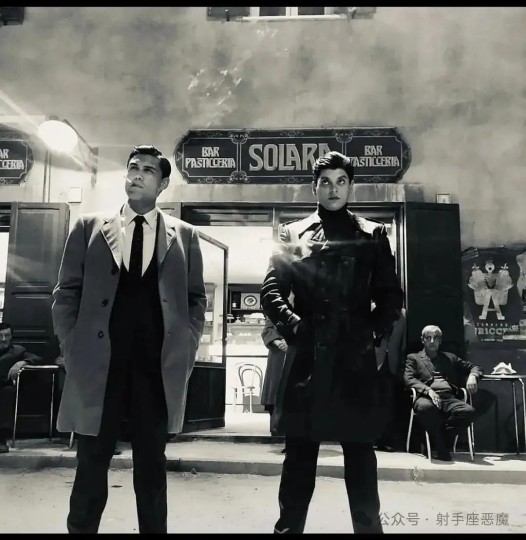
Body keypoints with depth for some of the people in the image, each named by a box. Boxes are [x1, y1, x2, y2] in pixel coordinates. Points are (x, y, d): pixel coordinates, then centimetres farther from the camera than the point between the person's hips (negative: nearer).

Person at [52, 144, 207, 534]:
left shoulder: (185, 235, 8)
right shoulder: (89, 227, 7)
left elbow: (196, 298, 10)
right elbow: (66, 293, 6)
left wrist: (185, 351, 0)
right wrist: (74, 351, -2)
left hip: (159, 370, 0)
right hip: (97, 367, 0)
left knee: (152, 467, 11)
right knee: (91, 465, 10)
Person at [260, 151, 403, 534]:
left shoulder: (373, 235, 10)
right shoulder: (293, 234, 10)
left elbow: (391, 295, 9)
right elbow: (271, 290, 4)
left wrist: (374, 332, -4)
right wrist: (292, 326, -10)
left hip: (356, 359, 0)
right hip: (307, 359, 0)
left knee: (360, 452, 9)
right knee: (300, 452, 8)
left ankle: (369, 526, 22)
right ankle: (289, 525, 21)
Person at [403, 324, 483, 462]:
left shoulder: (450, 358, 30)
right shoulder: (413, 358, 20)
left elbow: (476, 367, 30)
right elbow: (408, 379, 4)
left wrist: (472, 376, 4)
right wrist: (428, 390, -14)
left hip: (449, 398, 3)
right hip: (426, 397, -3)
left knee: (468, 411, -30)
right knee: (425, 407, -40)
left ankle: (438, 442, -18)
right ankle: (441, 447, -20)